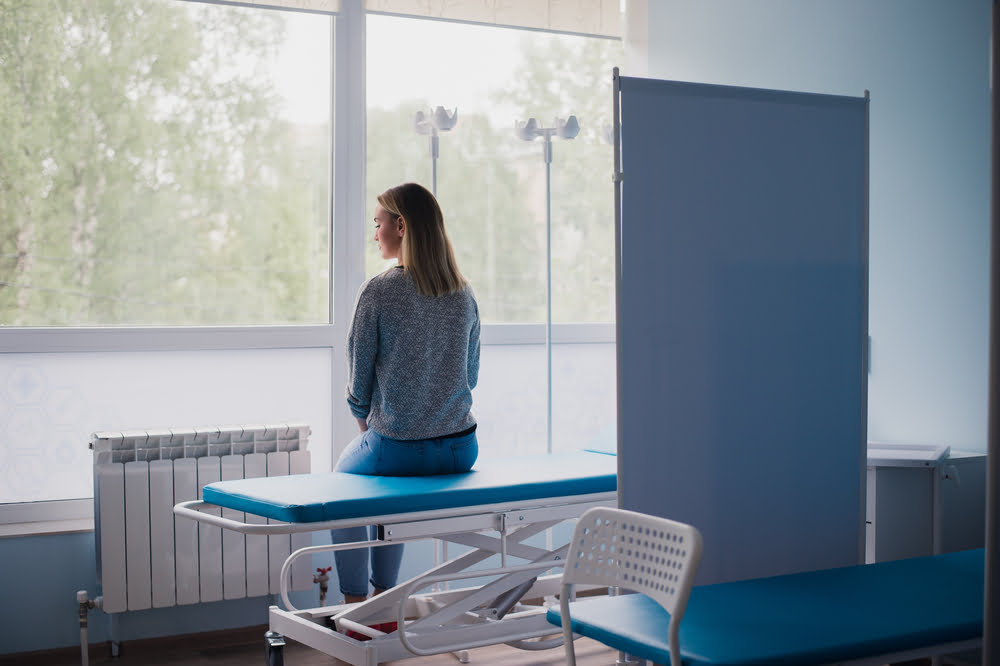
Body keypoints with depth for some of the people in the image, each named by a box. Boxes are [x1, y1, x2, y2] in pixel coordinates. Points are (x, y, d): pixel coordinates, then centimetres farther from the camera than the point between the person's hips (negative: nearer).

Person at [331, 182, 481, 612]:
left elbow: (359, 376, -7)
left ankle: (355, 604, 28)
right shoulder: (463, 294, 2)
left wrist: (364, 419, 12)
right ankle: (384, 598, 39)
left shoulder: (378, 292, -14)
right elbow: (470, 375, 11)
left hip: (397, 449, -5)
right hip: (460, 449, 5)